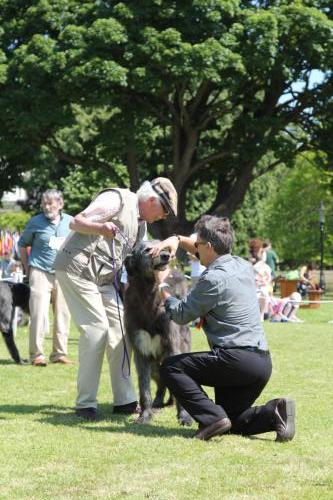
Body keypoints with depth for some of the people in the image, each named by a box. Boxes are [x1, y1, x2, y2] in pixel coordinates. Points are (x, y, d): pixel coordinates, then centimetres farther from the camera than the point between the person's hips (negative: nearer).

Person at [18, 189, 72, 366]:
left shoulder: (70, 222, 4)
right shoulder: (35, 222, -2)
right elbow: (22, 244, 10)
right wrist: (27, 268, 5)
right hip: (41, 273, -3)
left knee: (63, 315, 6)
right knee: (39, 315, -7)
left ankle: (59, 353, 15)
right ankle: (37, 354, -2)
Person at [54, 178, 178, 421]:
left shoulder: (141, 223, 17)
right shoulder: (117, 199, -11)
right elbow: (76, 222, -16)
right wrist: (100, 228, -35)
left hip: (105, 277, 9)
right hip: (78, 269, -9)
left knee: (120, 328, 4)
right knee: (96, 328, -14)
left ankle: (124, 400, 11)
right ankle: (85, 404, -8)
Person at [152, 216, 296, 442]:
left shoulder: (213, 279, -13)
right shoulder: (243, 266, 11)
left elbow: (180, 315, -3)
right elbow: (212, 253, 31)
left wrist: (162, 285, 11)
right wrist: (178, 239, 21)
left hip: (237, 359, -9)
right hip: (263, 362, 9)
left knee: (171, 368, 2)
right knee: (232, 421, 20)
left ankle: (212, 417, -12)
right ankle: (273, 413, -5)